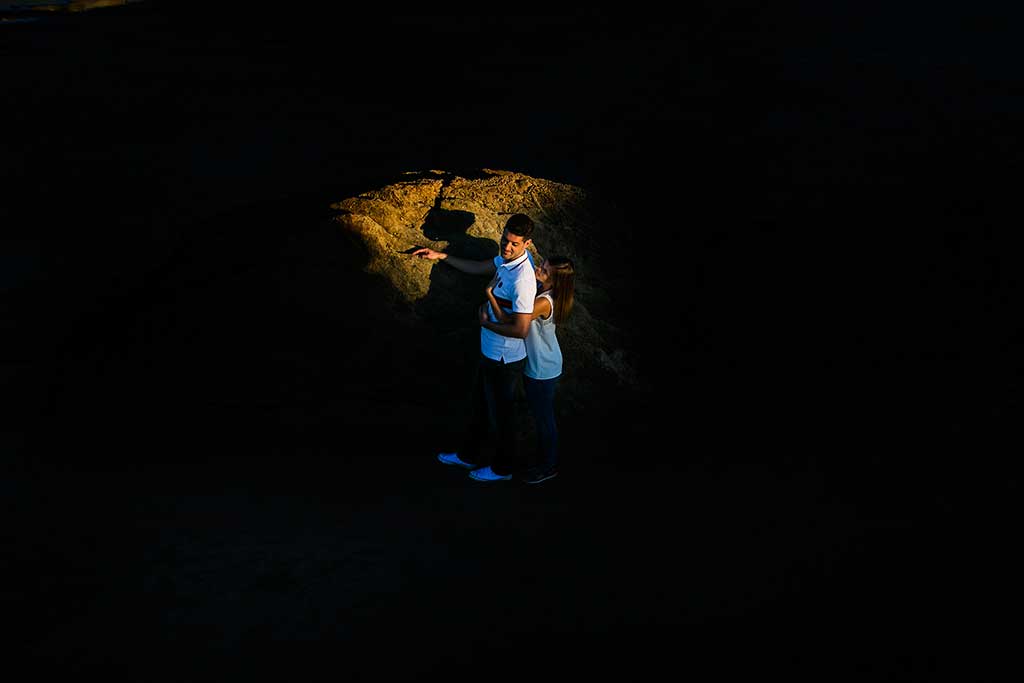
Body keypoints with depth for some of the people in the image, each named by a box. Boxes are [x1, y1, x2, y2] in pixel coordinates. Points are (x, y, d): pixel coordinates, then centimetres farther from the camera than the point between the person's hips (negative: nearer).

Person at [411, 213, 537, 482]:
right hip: (489, 350, 9)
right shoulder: (507, 257, -5)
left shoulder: (523, 279, -32)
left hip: (505, 359, -9)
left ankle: (505, 467, 35)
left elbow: (521, 329, -33)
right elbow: (478, 268, 16)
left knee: (501, 412, 12)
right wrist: (442, 256, 12)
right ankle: (468, 455, 46)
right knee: (479, 405, 26)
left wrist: (487, 323, -17)